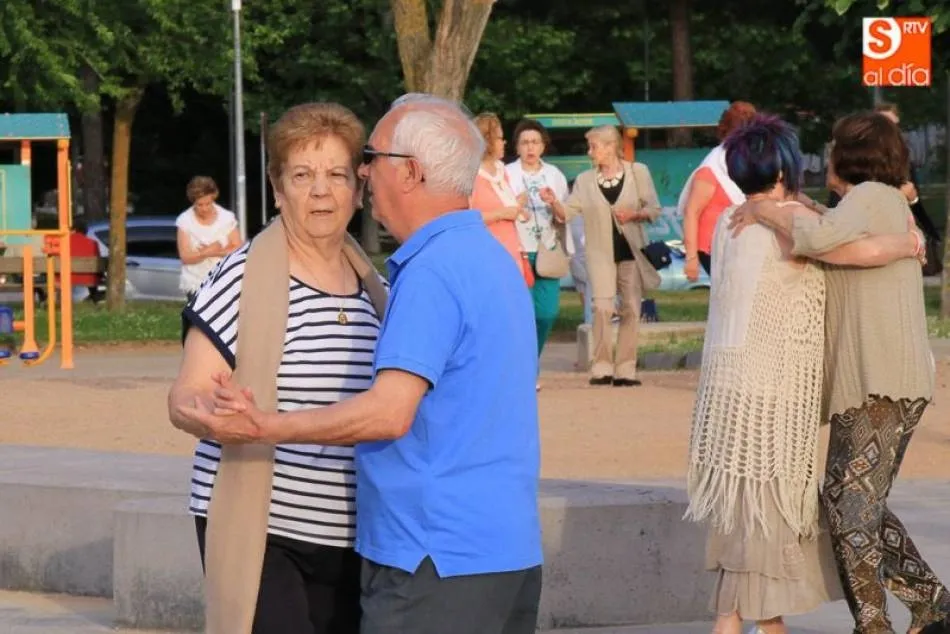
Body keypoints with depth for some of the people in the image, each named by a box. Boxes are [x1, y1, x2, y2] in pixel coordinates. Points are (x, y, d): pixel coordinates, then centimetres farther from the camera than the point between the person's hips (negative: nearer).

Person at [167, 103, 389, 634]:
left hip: (347, 534, 6)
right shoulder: (245, 280, -7)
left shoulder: (371, 291, 12)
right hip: (257, 530, -6)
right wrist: (209, 412, -30)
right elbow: (185, 398, -9)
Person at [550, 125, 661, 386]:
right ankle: (602, 367, -10)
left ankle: (625, 370, 7)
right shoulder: (585, 180, 7)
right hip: (601, 253, 0)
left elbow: (654, 208, 1)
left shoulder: (637, 172, 3)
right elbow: (567, 212, 0)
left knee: (631, 310, 1)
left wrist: (635, 214, -17)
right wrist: (554, 202, -19)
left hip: (631, 250, 0)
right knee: (602, 307, -15)